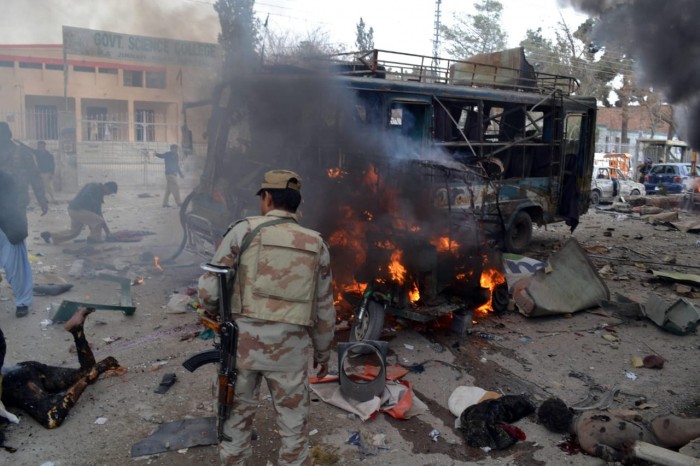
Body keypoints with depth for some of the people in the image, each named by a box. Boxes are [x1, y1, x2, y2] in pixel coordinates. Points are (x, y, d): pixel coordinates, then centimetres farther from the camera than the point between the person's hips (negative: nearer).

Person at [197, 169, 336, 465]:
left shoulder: (244, 230, -5)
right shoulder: (317, 245, 4)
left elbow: (209, 289, -7)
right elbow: (324, 309, 7)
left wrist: (214, 310, 16)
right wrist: (323, 352, 20)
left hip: (243, 341, -1)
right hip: (290, 348, 1)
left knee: (238, 414, 20)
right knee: (293, 424, 16)